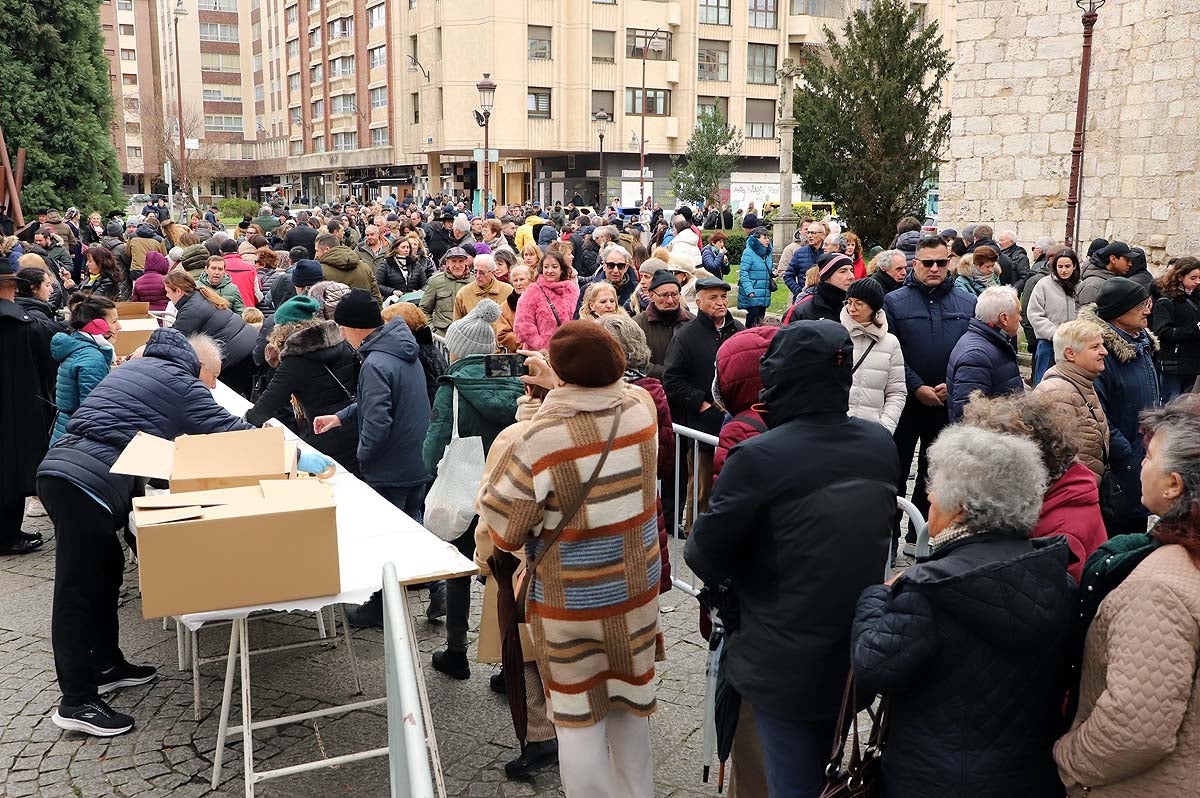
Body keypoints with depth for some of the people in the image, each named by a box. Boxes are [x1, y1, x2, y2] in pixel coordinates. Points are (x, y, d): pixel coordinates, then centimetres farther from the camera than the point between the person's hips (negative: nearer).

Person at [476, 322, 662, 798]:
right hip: (638, 587, 5)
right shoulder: (641, 407, -9)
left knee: (578, 721, 11)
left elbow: (501, 531, -14)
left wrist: (501, 453, -2)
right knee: (631, 705, 22)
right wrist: (561, 387, 24)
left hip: (571, 601, -5)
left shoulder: (536, 439, -24)